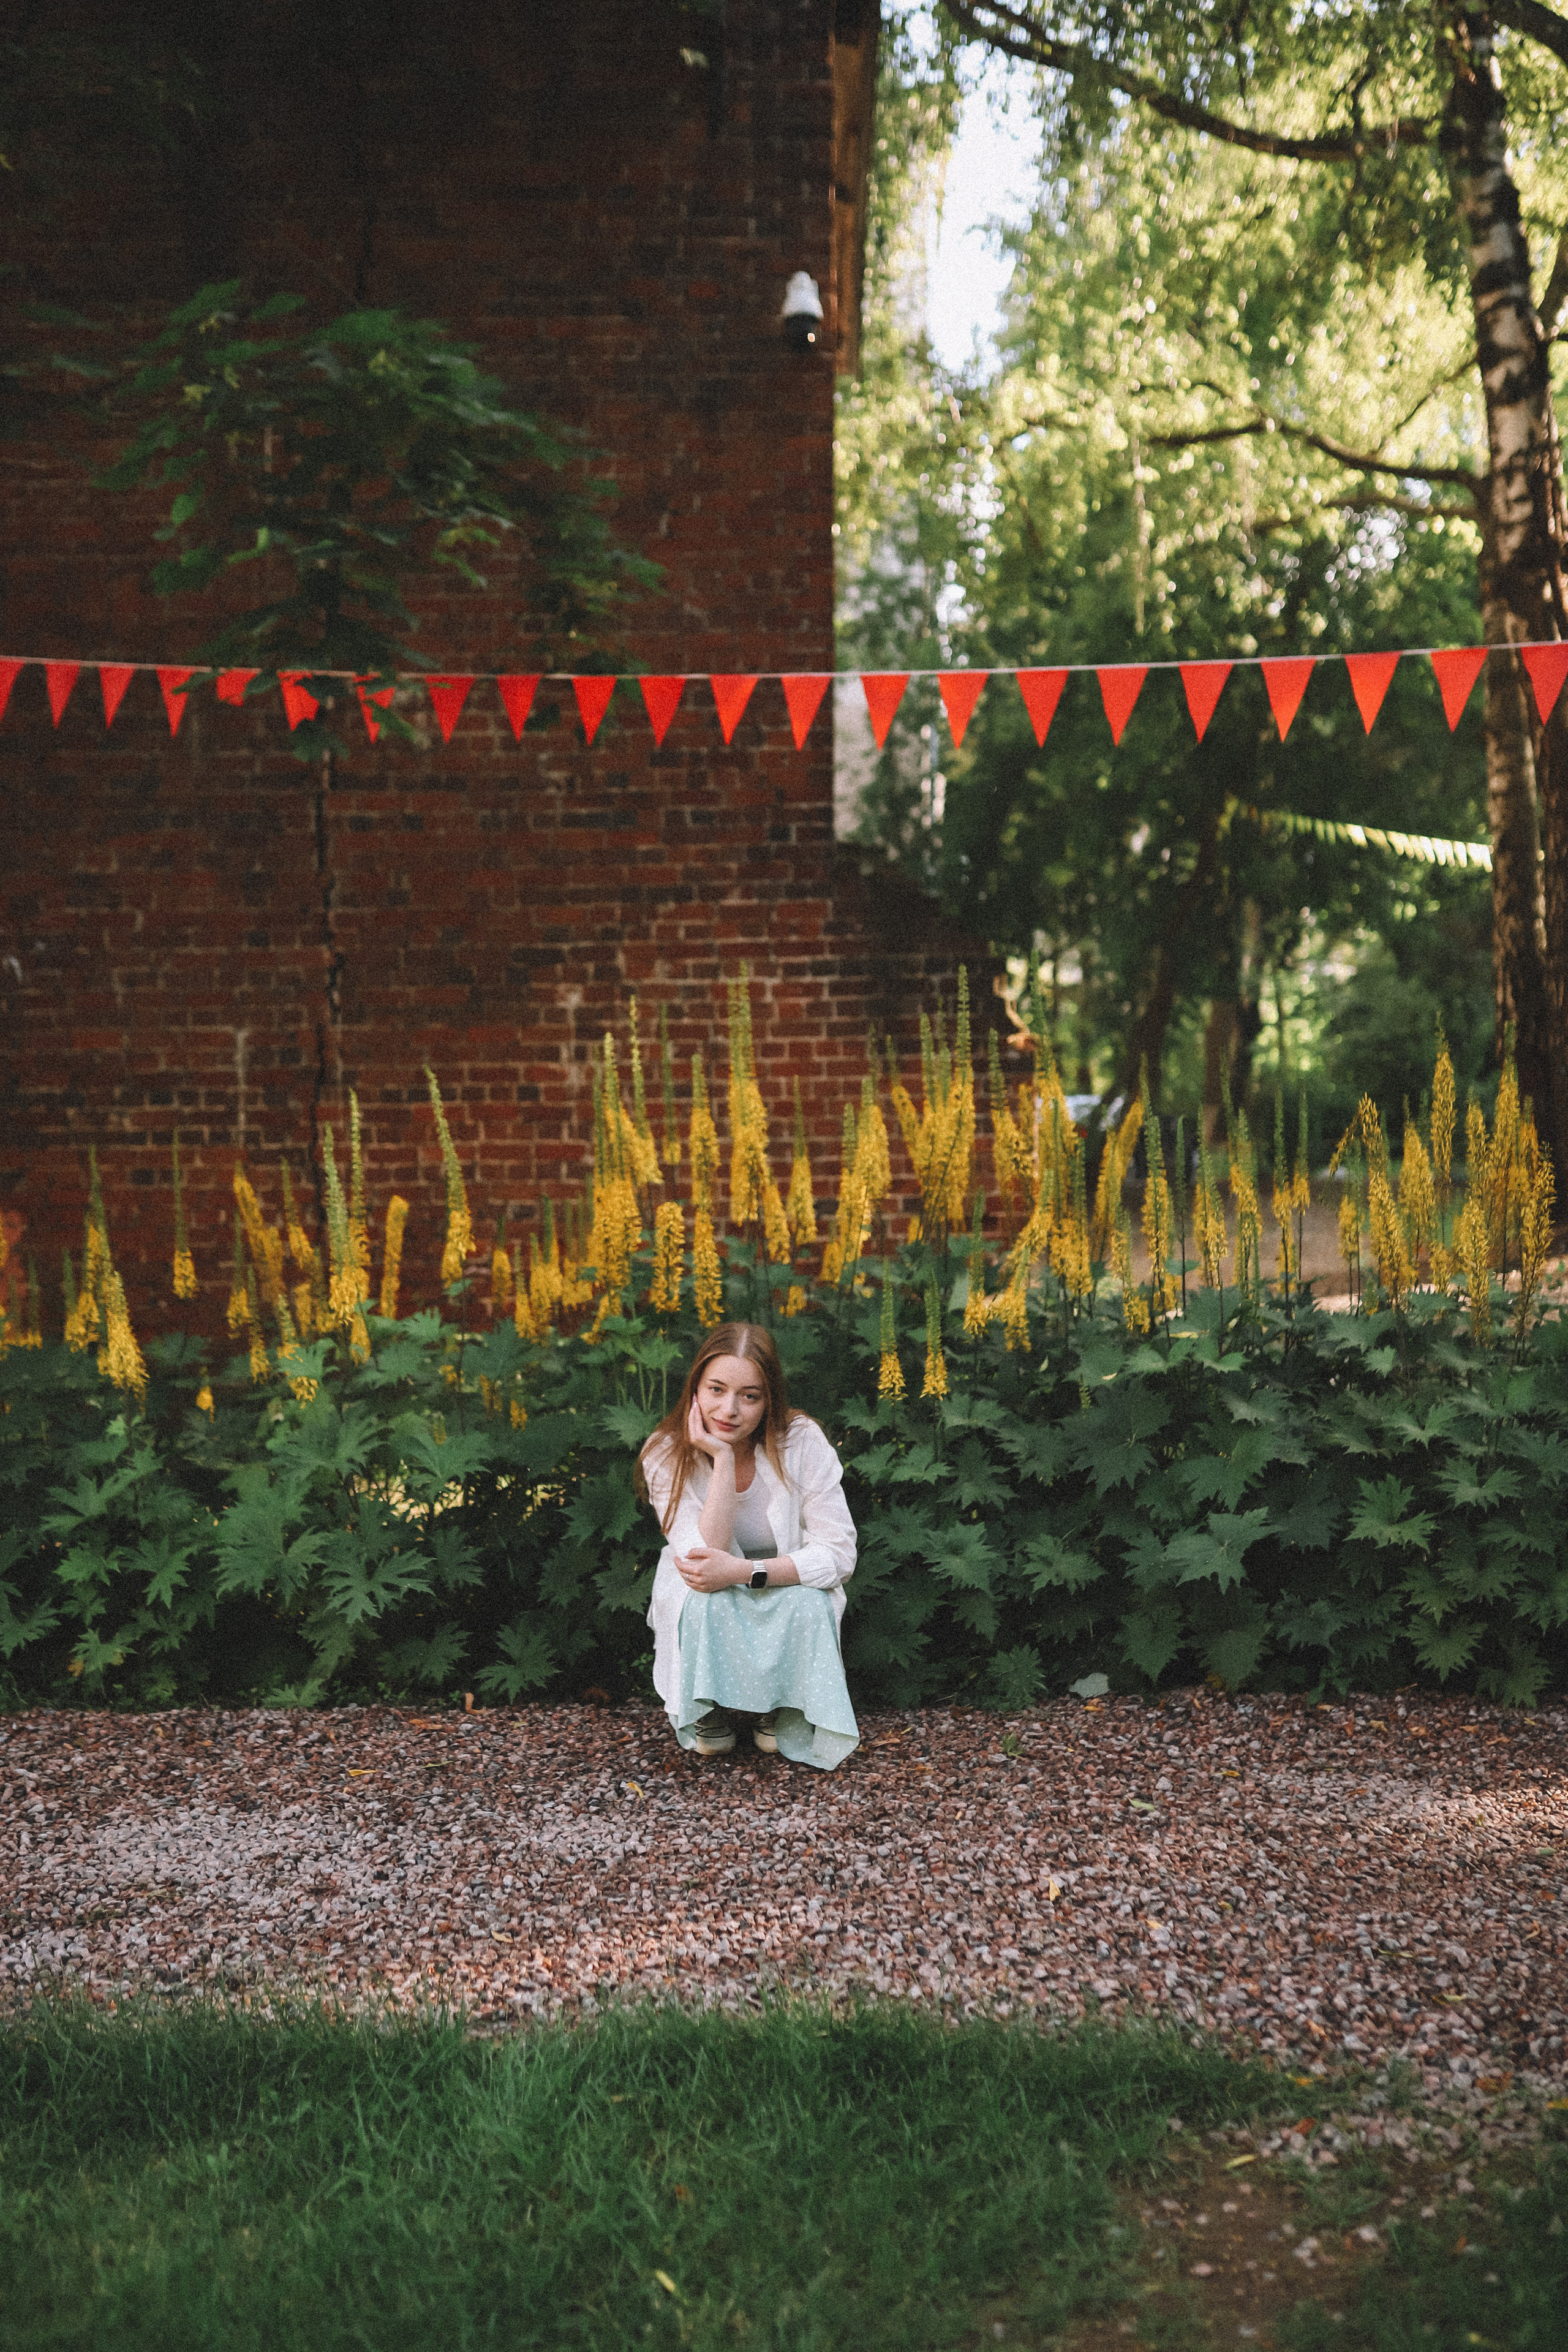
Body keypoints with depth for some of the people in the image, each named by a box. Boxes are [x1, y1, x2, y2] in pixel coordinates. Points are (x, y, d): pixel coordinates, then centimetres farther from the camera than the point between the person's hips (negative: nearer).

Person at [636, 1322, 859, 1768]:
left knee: (806, 1603, -33)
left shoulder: (801, 1442, -19)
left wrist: (745, 1572, -34)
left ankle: (781, 1712, -4)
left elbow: (839, 1554, -21)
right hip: (707, 1613, 0)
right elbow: (705, 1556, -28)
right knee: (701, 1600, -34)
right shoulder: (666, 1455, -18)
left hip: (785, 1594, 0)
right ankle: (709, 1711, -5)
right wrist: (722, 1460, -35)